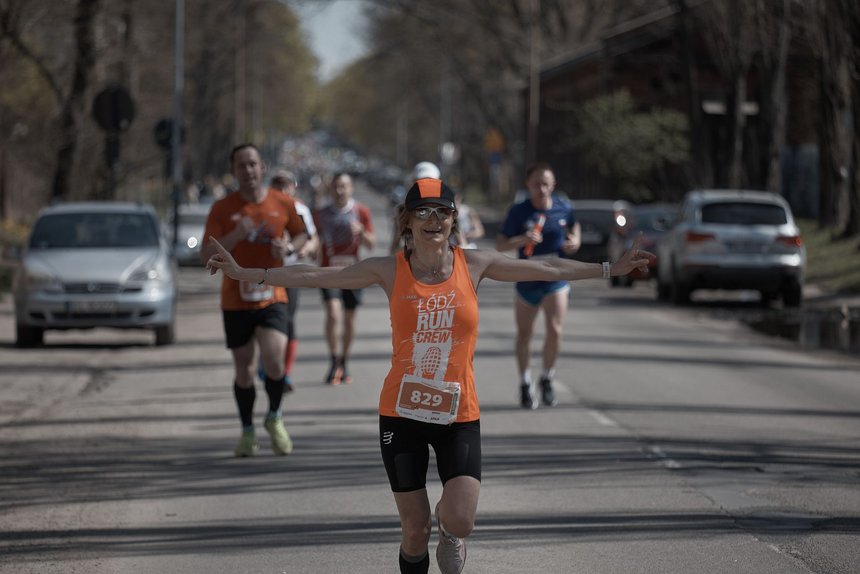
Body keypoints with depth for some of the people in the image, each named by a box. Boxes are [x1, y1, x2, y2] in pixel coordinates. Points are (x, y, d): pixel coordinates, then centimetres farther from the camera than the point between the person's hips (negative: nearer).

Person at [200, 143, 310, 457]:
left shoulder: (283, 204, 0)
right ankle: (247, 431, 26)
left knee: (273, 359, -19)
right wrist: (234, 236, -25)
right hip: (235, 299, 0)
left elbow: (302, 234, 16)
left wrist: (289, 247, -7)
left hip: (272, 297, 0)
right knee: (244, 369, 7)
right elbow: (206, 255, -8)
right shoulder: (222, 208, -4)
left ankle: (274, 417, 7)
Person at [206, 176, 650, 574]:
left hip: (459, 416, 0)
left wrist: (610, 269, 6)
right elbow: (315, 276, -3)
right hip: (401, 414, 0)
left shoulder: (473, 264, -1)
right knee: (414, 530, 4)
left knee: (460, 522, -16)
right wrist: (245, 273, -6)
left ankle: (447, 531, 18)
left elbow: (547, 269, 5)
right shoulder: (390, 270, -3)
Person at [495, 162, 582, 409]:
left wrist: (575, 240, -2)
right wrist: (522, 240, -29)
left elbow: (574, 225, 19)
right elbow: (500, 244, -11)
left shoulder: (563, 208, -4)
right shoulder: (518, 211, -11)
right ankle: (525, 384, 28)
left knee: (555, 331, -13)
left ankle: (547, 379, 9)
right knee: (524, 334, 9)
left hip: (556, 279, 1)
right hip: (527, 278, -1)